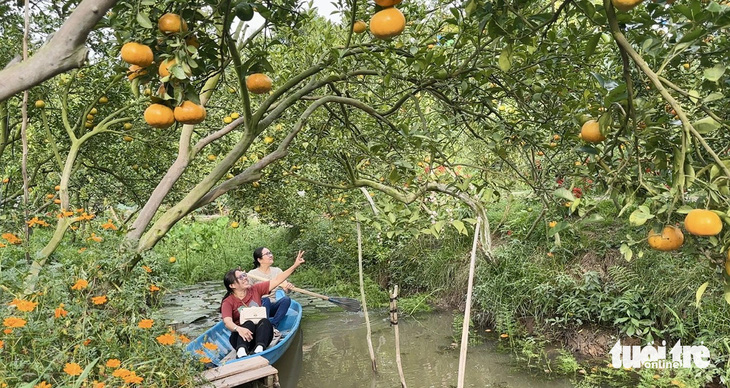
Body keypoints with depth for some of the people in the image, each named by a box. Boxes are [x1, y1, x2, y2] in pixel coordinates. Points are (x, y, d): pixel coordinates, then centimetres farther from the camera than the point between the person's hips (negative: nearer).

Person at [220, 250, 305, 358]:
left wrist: (295, 265, 1)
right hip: (241, 338, -3)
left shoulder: (255, 290, 9)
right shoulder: (228, 302, -4)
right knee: (249, 324, -33)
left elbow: (277, 280, 8)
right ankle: (241, 352, -56)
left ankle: (259, 349, -53)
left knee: (265, 322, -29)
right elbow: (227, 322, -21)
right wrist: (238, 329, -45)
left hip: (260, 333, 3)